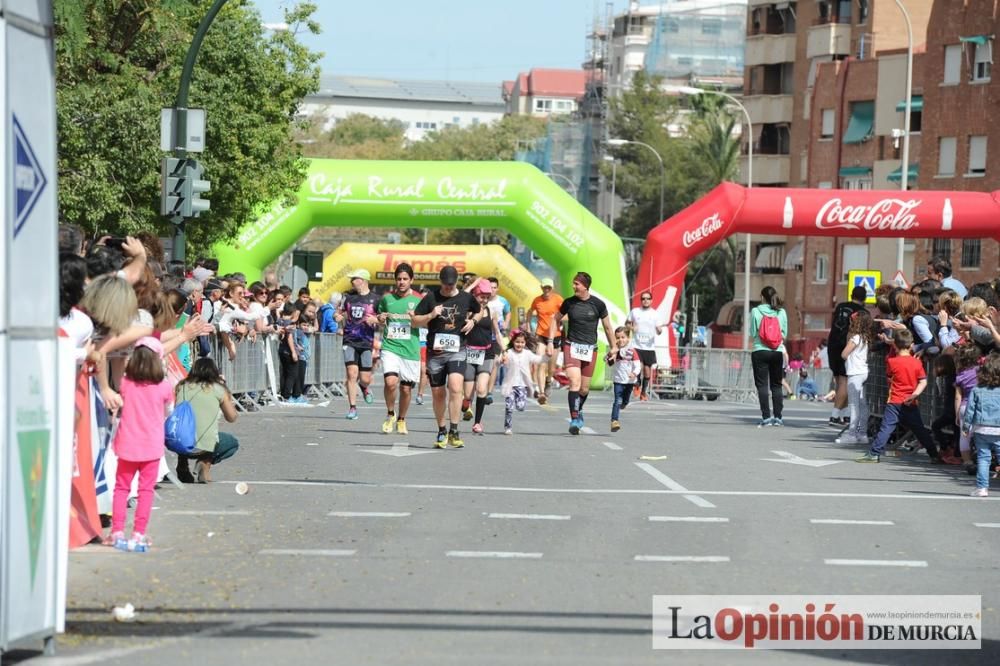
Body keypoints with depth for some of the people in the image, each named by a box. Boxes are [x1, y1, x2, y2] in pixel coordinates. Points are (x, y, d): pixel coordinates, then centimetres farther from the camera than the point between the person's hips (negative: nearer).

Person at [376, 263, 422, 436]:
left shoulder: (418, 300, 4)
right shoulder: (387, 298, 8)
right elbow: (380, 323, 21)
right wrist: (380, 321, -3)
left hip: (410, 349, 0)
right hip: (390, 346, 0)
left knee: (406, 388, 5)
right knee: (391, 381, -21)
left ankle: (401, 420, 29)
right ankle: (390, 414, 4)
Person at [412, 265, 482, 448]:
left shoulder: (466, 298, 5)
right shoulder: (431, 298, 2)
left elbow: (480, 311, 25)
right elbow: (415, 321, 6)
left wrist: (473, 320, 5)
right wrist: (431, 315, -11)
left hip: (457, 351, -1)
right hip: (435, 351, 1)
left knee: (455, 388, -21)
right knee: (438, 393, 8)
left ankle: (454, 432, -20)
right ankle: (442, 431, 25)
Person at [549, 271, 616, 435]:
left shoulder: (598, 304, -3)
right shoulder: (569, 302, -1)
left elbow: (607, 327, 8)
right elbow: (556, 320, 13)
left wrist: (613, 347, 13)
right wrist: (550, 342, 6)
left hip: (590, 349, 1)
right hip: (571, 346, -1)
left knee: (584, 388, 8)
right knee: (575, 383, -18)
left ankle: (579, 410, 38)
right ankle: (574, 419, -18)